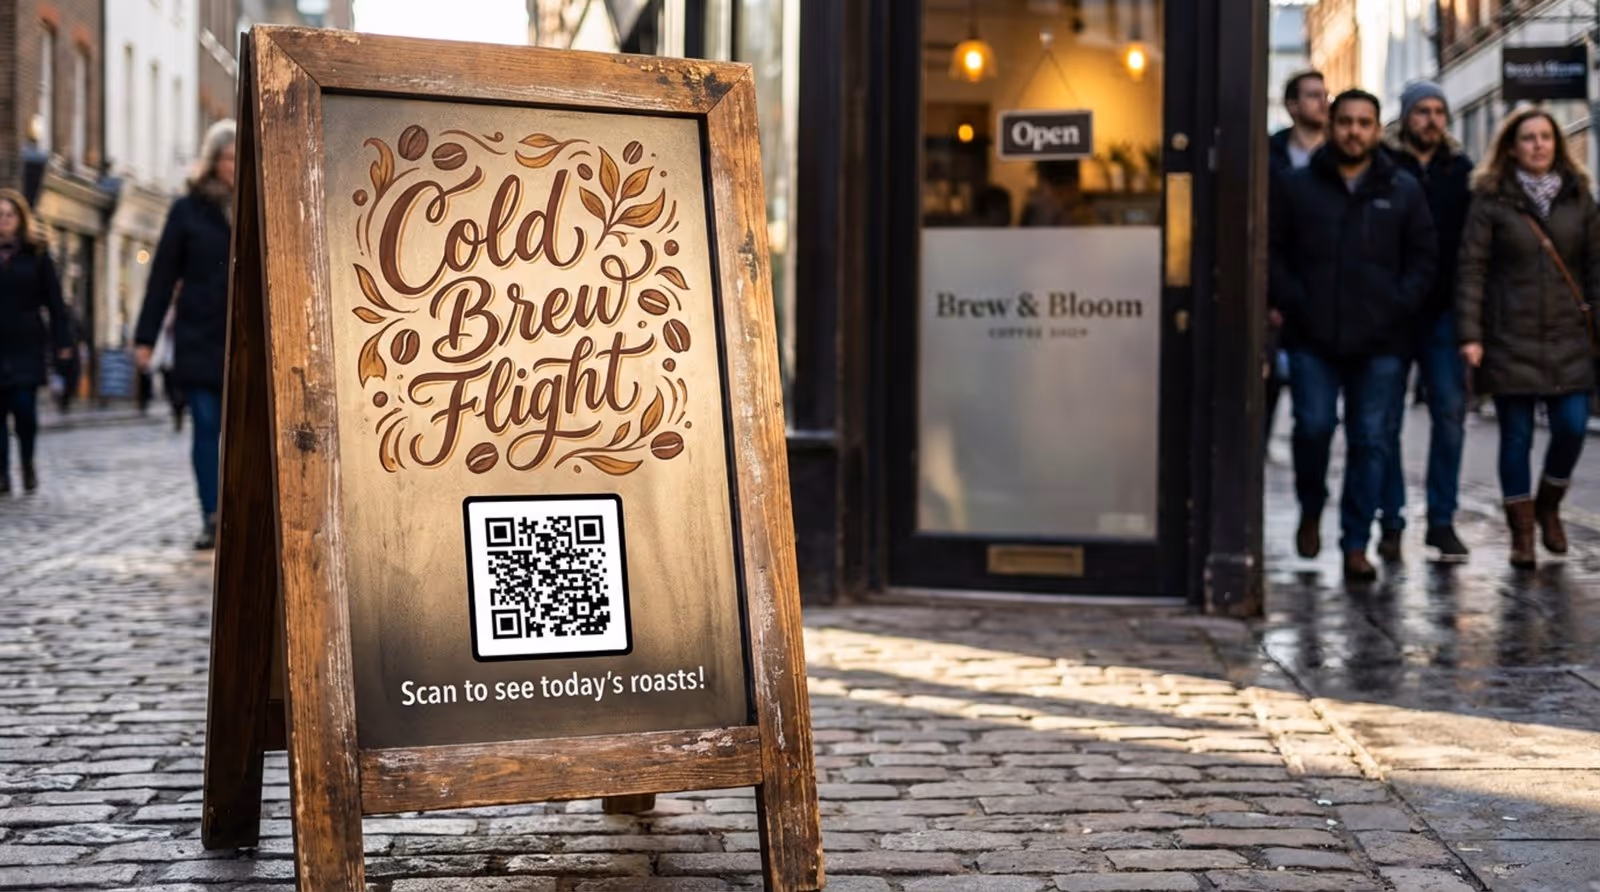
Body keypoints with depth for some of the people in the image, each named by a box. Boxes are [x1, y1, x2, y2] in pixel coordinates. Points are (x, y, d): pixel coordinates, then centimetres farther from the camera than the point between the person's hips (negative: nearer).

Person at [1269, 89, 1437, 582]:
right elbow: (1271, 251, 7)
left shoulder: (1403, 191, 9)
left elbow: (1423, 258, 10)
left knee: (1373, 440, 0)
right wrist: (1292, 304, -5)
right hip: (1312, 339, -1)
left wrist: (1397, 307, -4)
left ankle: (1356, 545, 6)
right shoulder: (1297, 186, 7)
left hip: (1380, 342, 1)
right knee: (1313, 426, -5)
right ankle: (1311, 510, 23)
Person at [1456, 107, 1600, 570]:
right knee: (1516, 436, 2)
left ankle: (1548, 505, 22)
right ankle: (1522, 533, 13)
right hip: (1510, 340, -2)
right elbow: (1471, 269, -4)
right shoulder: (1491, 200, -1)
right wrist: (1470, 335, -11)